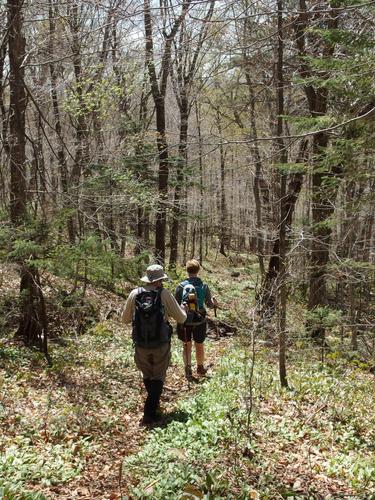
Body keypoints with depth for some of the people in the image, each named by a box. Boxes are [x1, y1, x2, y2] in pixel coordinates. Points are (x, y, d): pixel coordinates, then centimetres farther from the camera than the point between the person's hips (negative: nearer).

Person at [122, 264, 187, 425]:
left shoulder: (134, 294, -4)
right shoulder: (165, 294, -10)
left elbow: (125, 319, 6)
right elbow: (181, 318, -2)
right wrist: (182, 308, 20)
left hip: (141, 345, 2)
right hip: (161, 345, -2)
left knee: (147, 376, 23)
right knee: (158, 378, 12)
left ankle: (154, 403, 42)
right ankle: (149, 414, 5)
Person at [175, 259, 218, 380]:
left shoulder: (181, 286, -9)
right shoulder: (204, 286, -6)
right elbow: (210, 304, 1)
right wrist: (214, 302, 24)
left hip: (184, 321, -1)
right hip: (199, 321, 1)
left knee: (187, 346, 14)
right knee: (199, 345, 18)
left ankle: (188, 370, 15)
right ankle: (200, 368, 33)